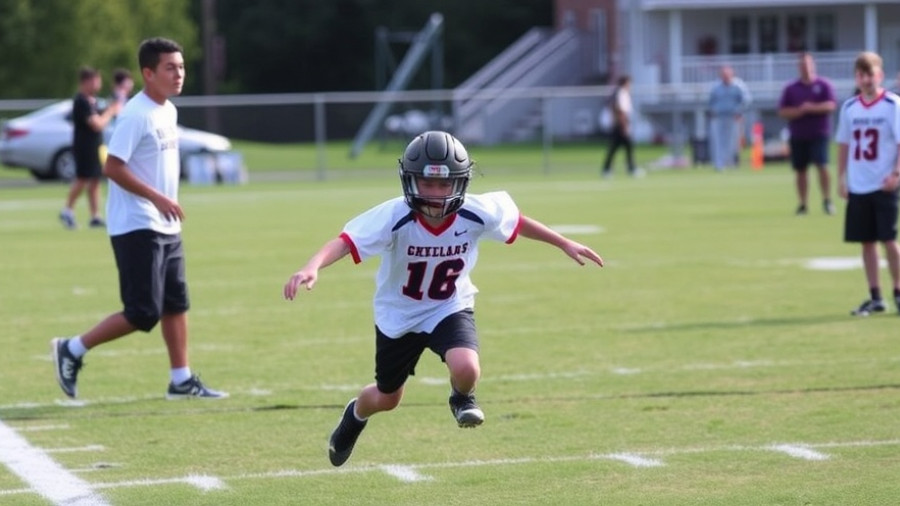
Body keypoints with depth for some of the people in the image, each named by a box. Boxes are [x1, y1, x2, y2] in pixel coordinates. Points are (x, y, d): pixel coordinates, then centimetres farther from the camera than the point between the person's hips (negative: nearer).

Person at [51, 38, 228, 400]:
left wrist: (168, 203, 16)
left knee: (176, 303, 10)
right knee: (143, 313, -9)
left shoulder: (169, 111, 11)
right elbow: (113, 167, -20)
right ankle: (72, 350, 4)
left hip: (166, 228, 9)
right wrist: (158, 198, -22)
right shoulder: (136, 115, -17)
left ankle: (181, 380, 17)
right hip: (137, 228, -9)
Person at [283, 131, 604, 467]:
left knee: (466, 369, -29)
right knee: (387, 399, 18)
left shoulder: (477, 214, -24)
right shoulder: (394, 217, -32)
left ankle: (462, 398, 10)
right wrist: (312, 268, -62)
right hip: (399, 316, 0)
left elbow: (518, 223, -3)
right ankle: (355, 416, 57)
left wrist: (565, 244, 5)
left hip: (450, 309, 0)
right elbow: (344, 242, -43)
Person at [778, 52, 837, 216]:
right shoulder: (790, 89, 8)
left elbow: (830, 105, -8)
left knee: (822, 165, -15)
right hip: (797, 136, 3)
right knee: (800, 170, 4)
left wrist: (812, 108, -18)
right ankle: (802, 204, 11)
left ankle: (827, 201, -7)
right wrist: (799, 111, -14)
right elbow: (782, 111, 2)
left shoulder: (824, 85, 3)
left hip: (819, 133, -3)